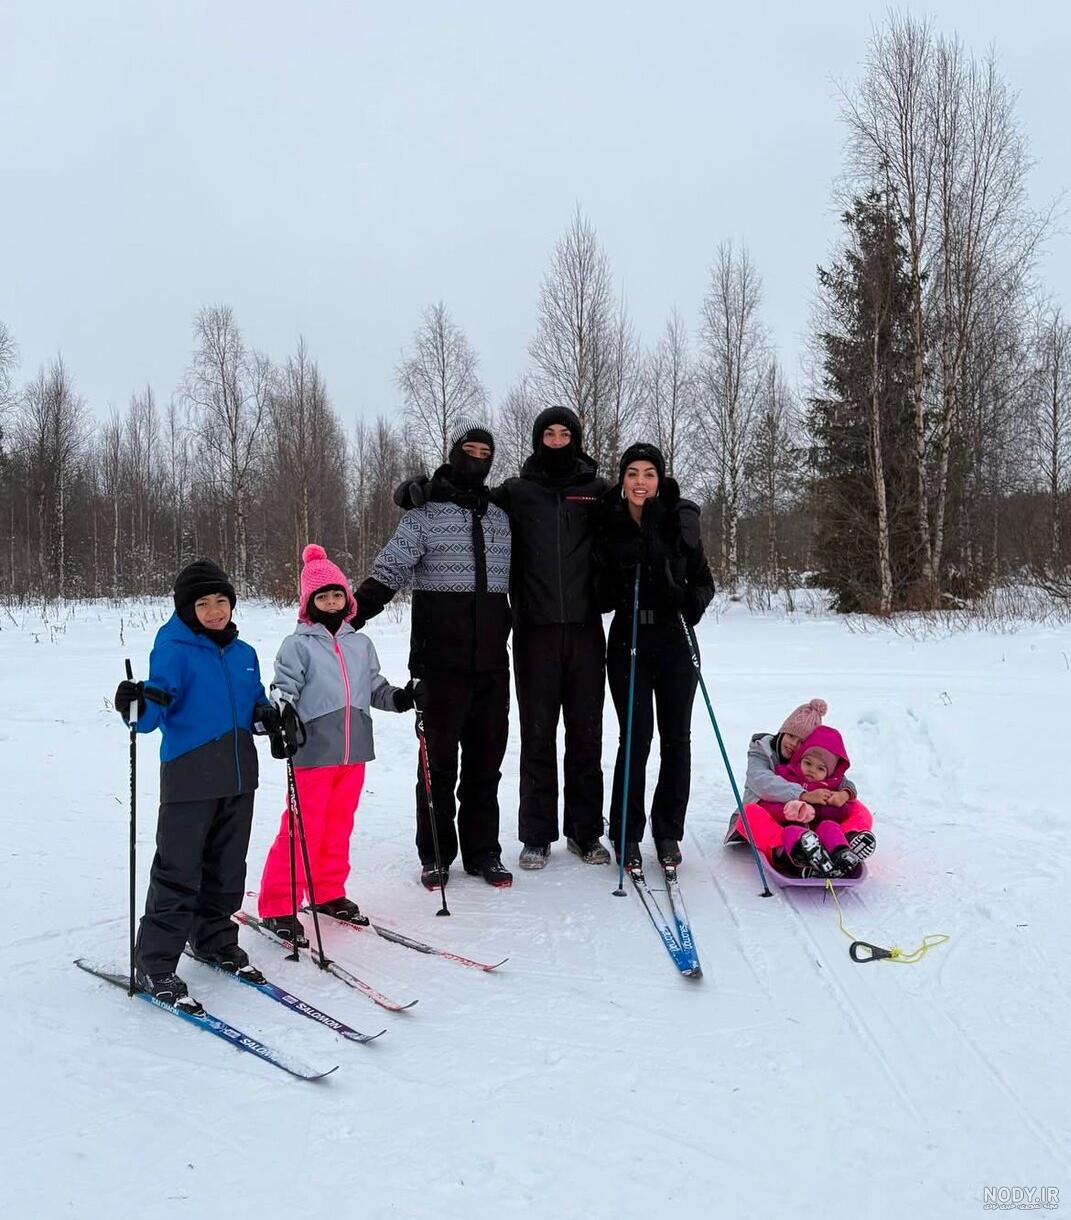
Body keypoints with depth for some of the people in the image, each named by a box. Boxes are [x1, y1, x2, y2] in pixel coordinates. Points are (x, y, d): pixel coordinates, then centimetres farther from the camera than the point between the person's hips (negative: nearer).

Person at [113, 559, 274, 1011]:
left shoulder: (244, 654, 11)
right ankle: (154, 965, 9)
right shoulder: (173, 650, -8)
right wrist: (139, 707, -37)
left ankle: (214, 938, 35)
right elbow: (155, 711, -16)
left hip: (239, 776, 6)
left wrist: (265, 714, -1)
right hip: (189, 778, -6)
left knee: (227, 868, 16)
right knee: (178, 872, -3)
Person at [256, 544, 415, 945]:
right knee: (303, 829, -2)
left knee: (339, 826, 15)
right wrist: (281, 712, -28)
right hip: (313, 752, -5)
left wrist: (399, 697, -1)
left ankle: (329, 892, 31)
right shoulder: (298, 645, -4)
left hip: (354, 752, 5)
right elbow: (284, 687, -9)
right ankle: (277, 907, 9)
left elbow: (375, 687, 16)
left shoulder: (360, 644, 12)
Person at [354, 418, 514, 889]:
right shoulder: (425, 513, 0)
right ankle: (435, 855, 16)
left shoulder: (501, 516, 12)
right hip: (441, 661, -3)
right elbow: (387, 573, -8)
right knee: (439, 757, 4)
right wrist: (345, 618, -19)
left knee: (486, 757, 9)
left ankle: (483, 851, 20)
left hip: (492, 661, 4)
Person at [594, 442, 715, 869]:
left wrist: (692, 601, -15)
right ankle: (627, 834, 11)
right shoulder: (608, 524, 0)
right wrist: (615, 593, -15)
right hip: (628, 641, -1)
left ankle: (668, 833, 20)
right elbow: (600, 590, 5)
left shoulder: (680, 521, -1)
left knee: (676, 737, 6)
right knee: (636, 735, -3)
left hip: (675, 641, 1)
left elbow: (704, 581, 3)